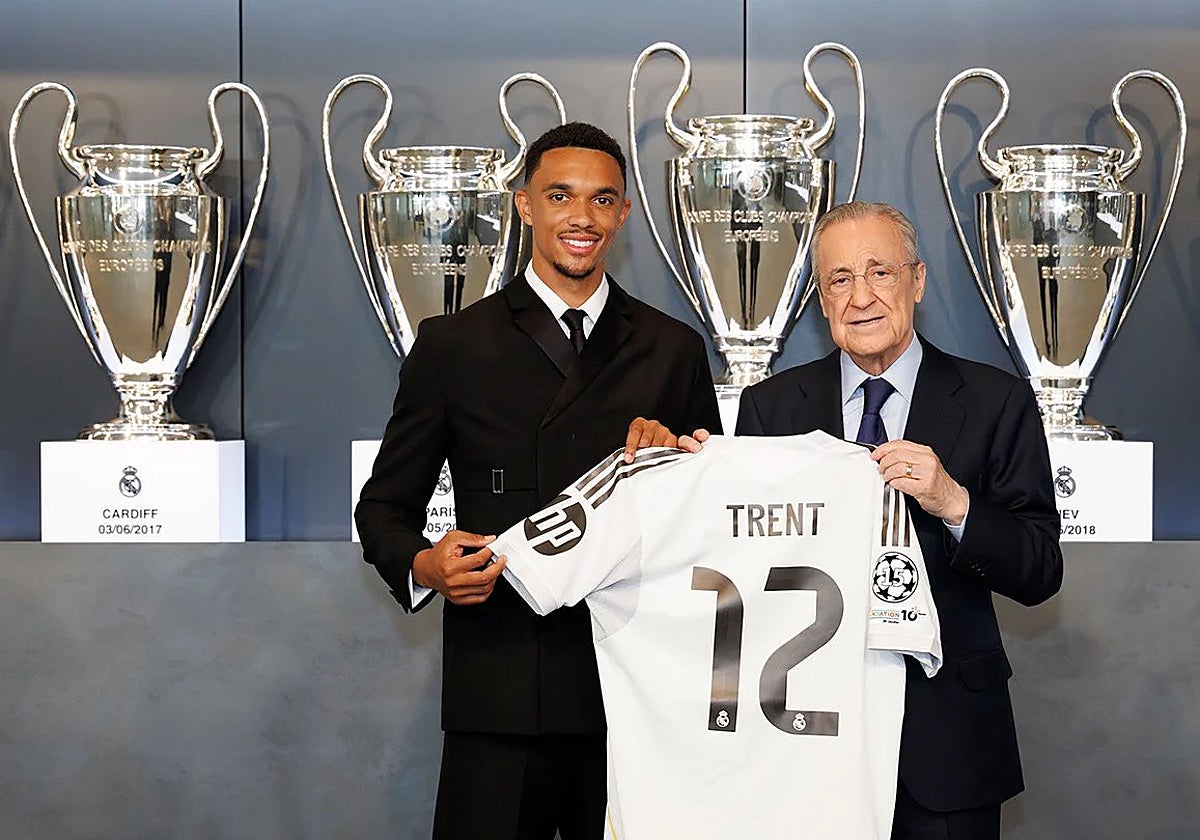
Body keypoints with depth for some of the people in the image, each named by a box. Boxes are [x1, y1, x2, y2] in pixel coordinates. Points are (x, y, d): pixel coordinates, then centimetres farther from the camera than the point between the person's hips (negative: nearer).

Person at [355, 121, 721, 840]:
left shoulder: (674, 350, 12)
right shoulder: (454, 345, 8)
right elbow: (386, 504, 9)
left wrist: (677, 457, -6)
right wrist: (422, 567, -12)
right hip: (499, 695, -1)